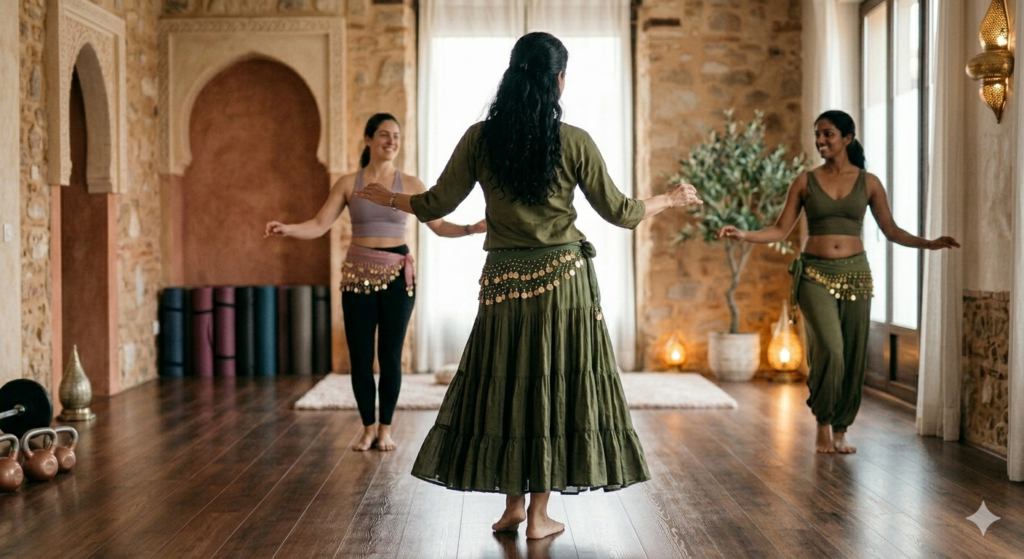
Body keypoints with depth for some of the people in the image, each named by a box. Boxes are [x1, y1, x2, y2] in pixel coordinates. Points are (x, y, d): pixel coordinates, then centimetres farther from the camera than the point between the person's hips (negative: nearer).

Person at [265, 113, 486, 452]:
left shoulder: (410, 184, 3)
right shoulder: (348, 183, 2)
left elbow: (439, 226, 1)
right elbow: (319, 225, -3)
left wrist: (474, 228, -13)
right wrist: (287, 229, -21)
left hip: (397, 275, 0)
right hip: (358, 275, 0)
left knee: (390, 355, 3)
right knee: (360, 356, 3)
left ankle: (385, 428, 16)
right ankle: (368, 427, 17)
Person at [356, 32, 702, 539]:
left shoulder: (480, 138, -2)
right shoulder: (574, 142, -6)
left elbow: (436, 204, 0)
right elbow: (618, 212, 0)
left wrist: (388, 199, 20)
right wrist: (669, 200, 19)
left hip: (503, 280, 2)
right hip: (562, 279, -1)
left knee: (504, 386, 12)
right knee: (555, 387, 7)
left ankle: (513, 506, 19)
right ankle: (539, 515, 12)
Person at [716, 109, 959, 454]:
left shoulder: (868, 182, 6)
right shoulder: (805, 182, 4)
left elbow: (891, 231, 8)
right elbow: (780, 230, 3)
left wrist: (929, 243, -4)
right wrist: (743, 235, -12)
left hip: (854, 274, 2)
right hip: (815, 274, -2)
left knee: (853, 357, 4)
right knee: (829, 349, -18)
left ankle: (840, 430, 19)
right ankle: (823, 424, 2)